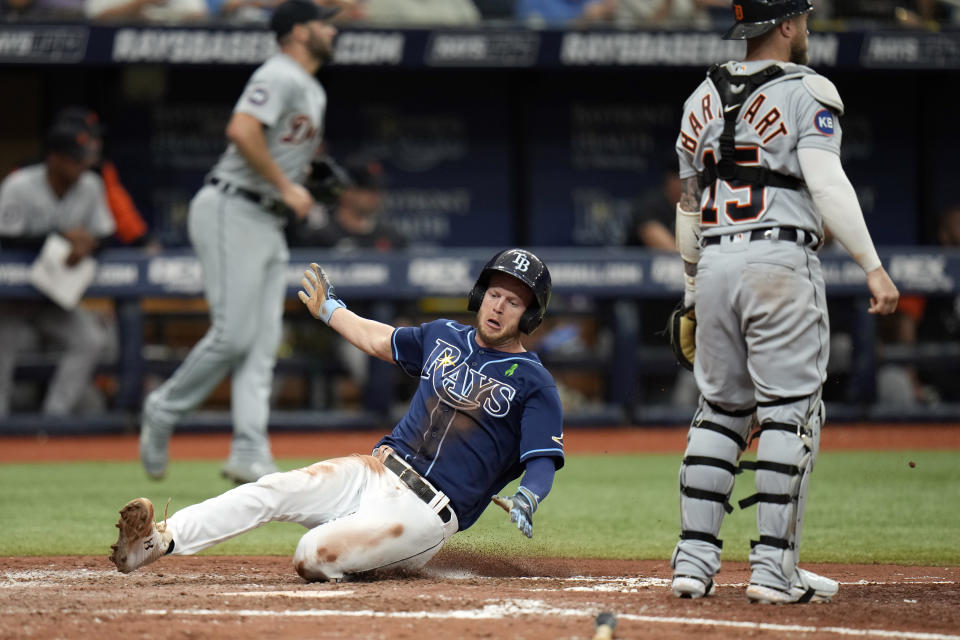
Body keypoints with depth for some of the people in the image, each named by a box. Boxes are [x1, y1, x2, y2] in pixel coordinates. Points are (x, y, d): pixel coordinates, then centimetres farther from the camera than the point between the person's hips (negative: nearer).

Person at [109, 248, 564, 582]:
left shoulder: (533, 383, -3)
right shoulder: (444, 337, 15)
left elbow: (542, 461, -10)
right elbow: (379, 340, 32)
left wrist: (526, 501, -31)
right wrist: (329, 310, 41)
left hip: (426, 513, -6)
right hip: (375, 472, 6)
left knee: (314, 557, -25)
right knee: (271, 491, -15)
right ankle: (159, 540, -23)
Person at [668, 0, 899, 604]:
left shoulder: (703, 98, 16)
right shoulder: (808, 91, -2)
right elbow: (827, 184, -14)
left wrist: (693, 292, 28)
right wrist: (873, 267, -16)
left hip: (715, 263, 6)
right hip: (780, 260, -6)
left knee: (720, 410, 12)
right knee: (790, 410, -3)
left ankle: (694, 557, 6)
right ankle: (774, 567, -7)